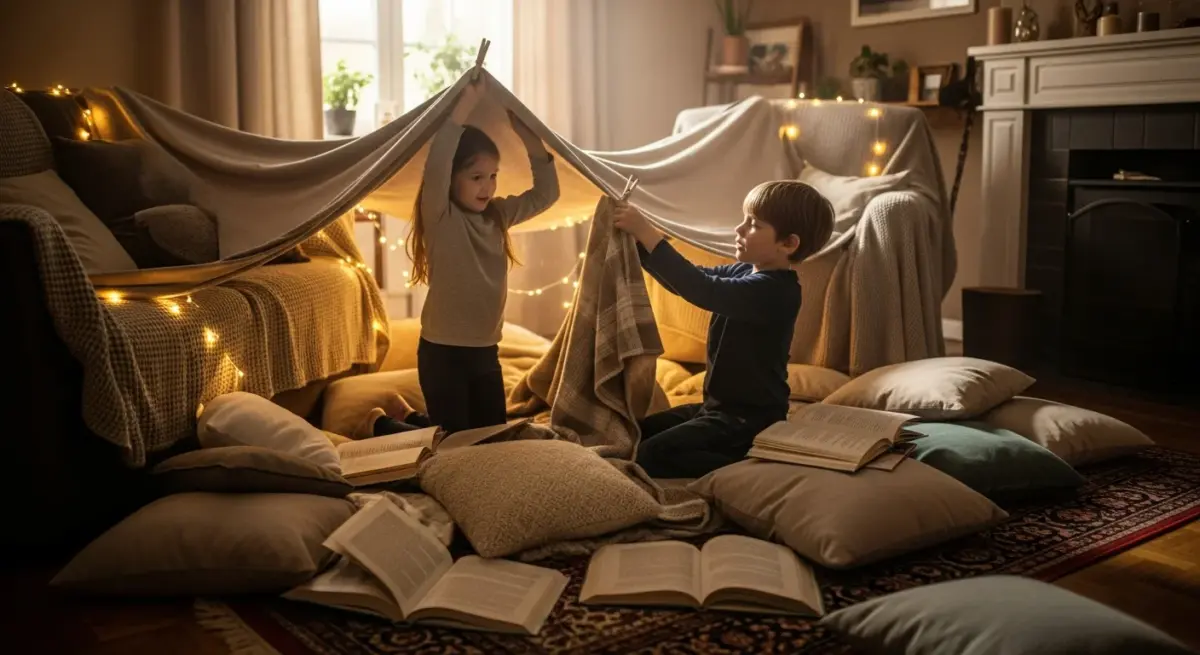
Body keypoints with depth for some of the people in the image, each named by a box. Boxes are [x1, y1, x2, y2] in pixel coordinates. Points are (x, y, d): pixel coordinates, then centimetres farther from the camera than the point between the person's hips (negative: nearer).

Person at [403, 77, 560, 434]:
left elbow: (546, 193, 6)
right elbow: (435, 168, -30)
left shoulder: (498, 215, 5)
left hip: (486, 351, 6)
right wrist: (465, 104, -28)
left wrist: (526, 134, -4)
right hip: (443, 352, -6)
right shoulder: (440, 217, -13)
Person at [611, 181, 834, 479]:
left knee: (648, 456, -20)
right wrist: (638, 240, -3)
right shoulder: (746, 273, 6)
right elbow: (684, 282, 10)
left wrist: (647, 233, -34)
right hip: (720, 406, 10)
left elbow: (702, 290, -35)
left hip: (748, 419, -10)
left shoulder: (773, 290, -24)